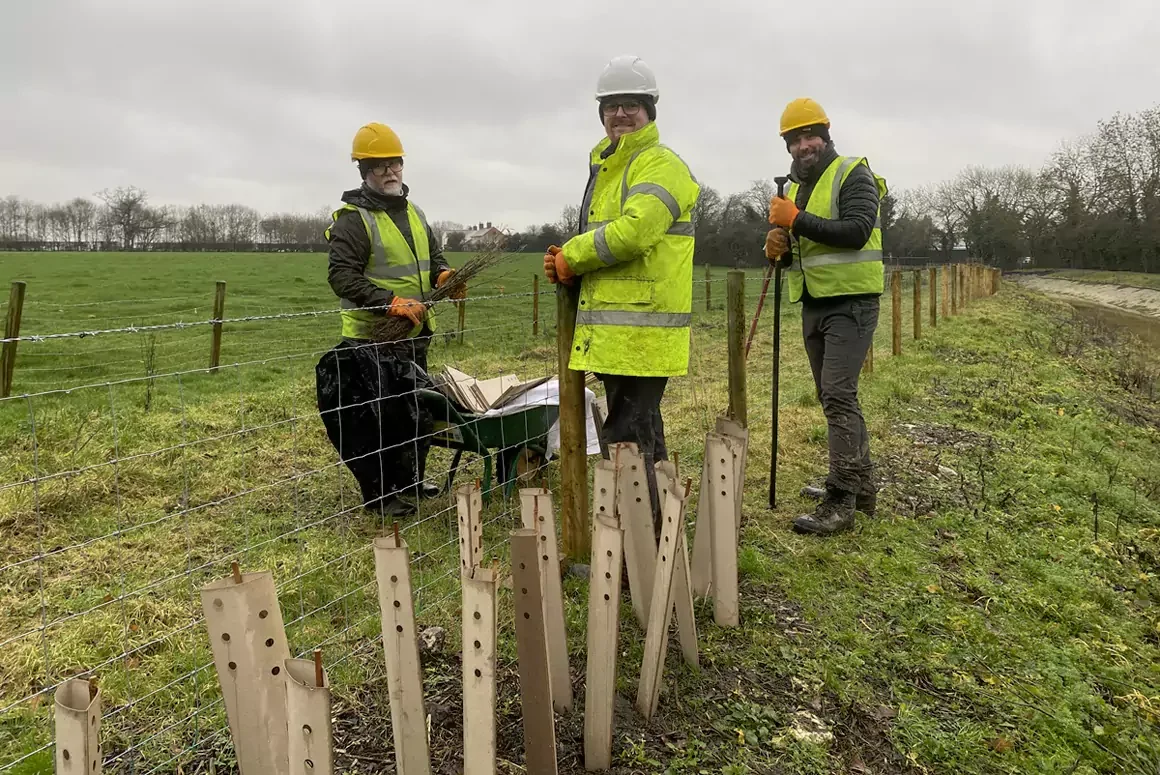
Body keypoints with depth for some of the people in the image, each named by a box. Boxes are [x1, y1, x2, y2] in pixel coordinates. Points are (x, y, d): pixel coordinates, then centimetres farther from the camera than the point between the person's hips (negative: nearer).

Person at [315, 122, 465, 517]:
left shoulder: (414, 213, 14)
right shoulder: (352, 219, -11)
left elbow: (434, 256, 23)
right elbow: (342, 277, -19)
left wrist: (443, 275, 0)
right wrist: (392, 302, -26)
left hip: (415, 332, 8)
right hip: (372, 335, -8)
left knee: (418, 408, 17)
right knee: (380, 414, -3)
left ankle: (410, 479, 33)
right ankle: (380, 494, 11)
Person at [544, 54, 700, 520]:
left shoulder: (659, 165, -9)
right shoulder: (607, 167, 22)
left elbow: (632, 231, -24)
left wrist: (570, 257, -10)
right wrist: (566, 266, 3)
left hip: (642, 329, -10)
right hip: (615, 329, 10)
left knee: (626, 439, -9)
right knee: (642, 434, 18)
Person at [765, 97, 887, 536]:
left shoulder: (853, 174, -7)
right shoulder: (794, 187, 16)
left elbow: (856, 231, -22)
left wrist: (798, 220, -21)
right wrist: (779, 245, -3)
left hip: (850, 301, -8)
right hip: (814, 303, 9)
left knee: (838, 396, -15)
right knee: (834, 398, 14)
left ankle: (841, 503, -11)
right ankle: (860, 484, 27)